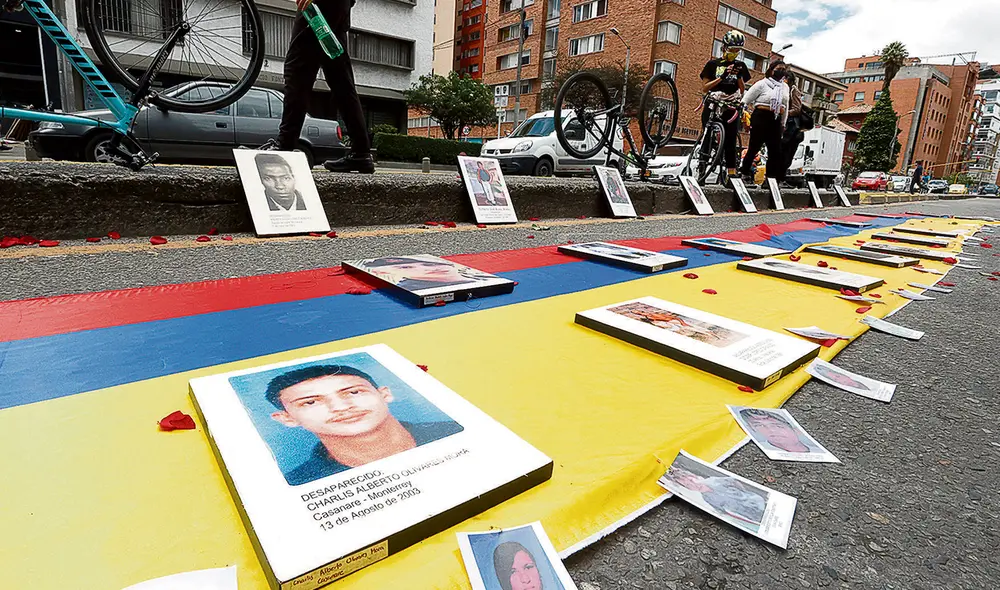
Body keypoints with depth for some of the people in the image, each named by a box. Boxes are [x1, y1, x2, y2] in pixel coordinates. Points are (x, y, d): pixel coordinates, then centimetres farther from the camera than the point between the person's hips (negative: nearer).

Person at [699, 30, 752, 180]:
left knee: (730, 141, -2)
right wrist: (721, 77, -12)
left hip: (731, 108, 2)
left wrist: (739, 77, -6)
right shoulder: (713, 64, 6)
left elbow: (743, 90, 12)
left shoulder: (740, 66, 13)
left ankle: (732, 172, -3)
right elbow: (704, 88, -1)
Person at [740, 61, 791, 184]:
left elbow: (785, 107, 21)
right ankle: (745, 172, 13)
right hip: (761, 118, -5)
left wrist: (783, 123, 18)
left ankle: (771, 176, 8)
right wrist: (755, 110, -2)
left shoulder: (785, 87, 15)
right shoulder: (762, 83, -2)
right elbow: (746, 100, -2)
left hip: (776, 120, 6)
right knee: (754, 146, -1)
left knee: (775, 149, 2)